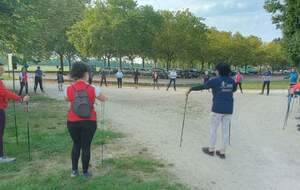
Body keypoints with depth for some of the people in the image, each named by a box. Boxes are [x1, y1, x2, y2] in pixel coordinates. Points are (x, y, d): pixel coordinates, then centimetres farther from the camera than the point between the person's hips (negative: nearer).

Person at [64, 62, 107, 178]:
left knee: (76, 145, 21)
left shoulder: (68, 89, -7)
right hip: (89, 122, -2)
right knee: (86, 146, 11)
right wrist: (96, 97, 26)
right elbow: (104, 99, 6)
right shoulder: (93, 89, -11)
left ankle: (74, 171, 27)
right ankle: (85, 172, 24)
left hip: (73, 122, 2)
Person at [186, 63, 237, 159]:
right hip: (229, 109, 5)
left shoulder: (215, 80, -10)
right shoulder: (232, 81, 5)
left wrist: (190, 89, 8)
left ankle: (211, 150, 21)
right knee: (225, 130, 9)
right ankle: (222, 152, 17)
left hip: (218, 109, -5)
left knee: (213, 129, 9)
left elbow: (201, 87, -4)